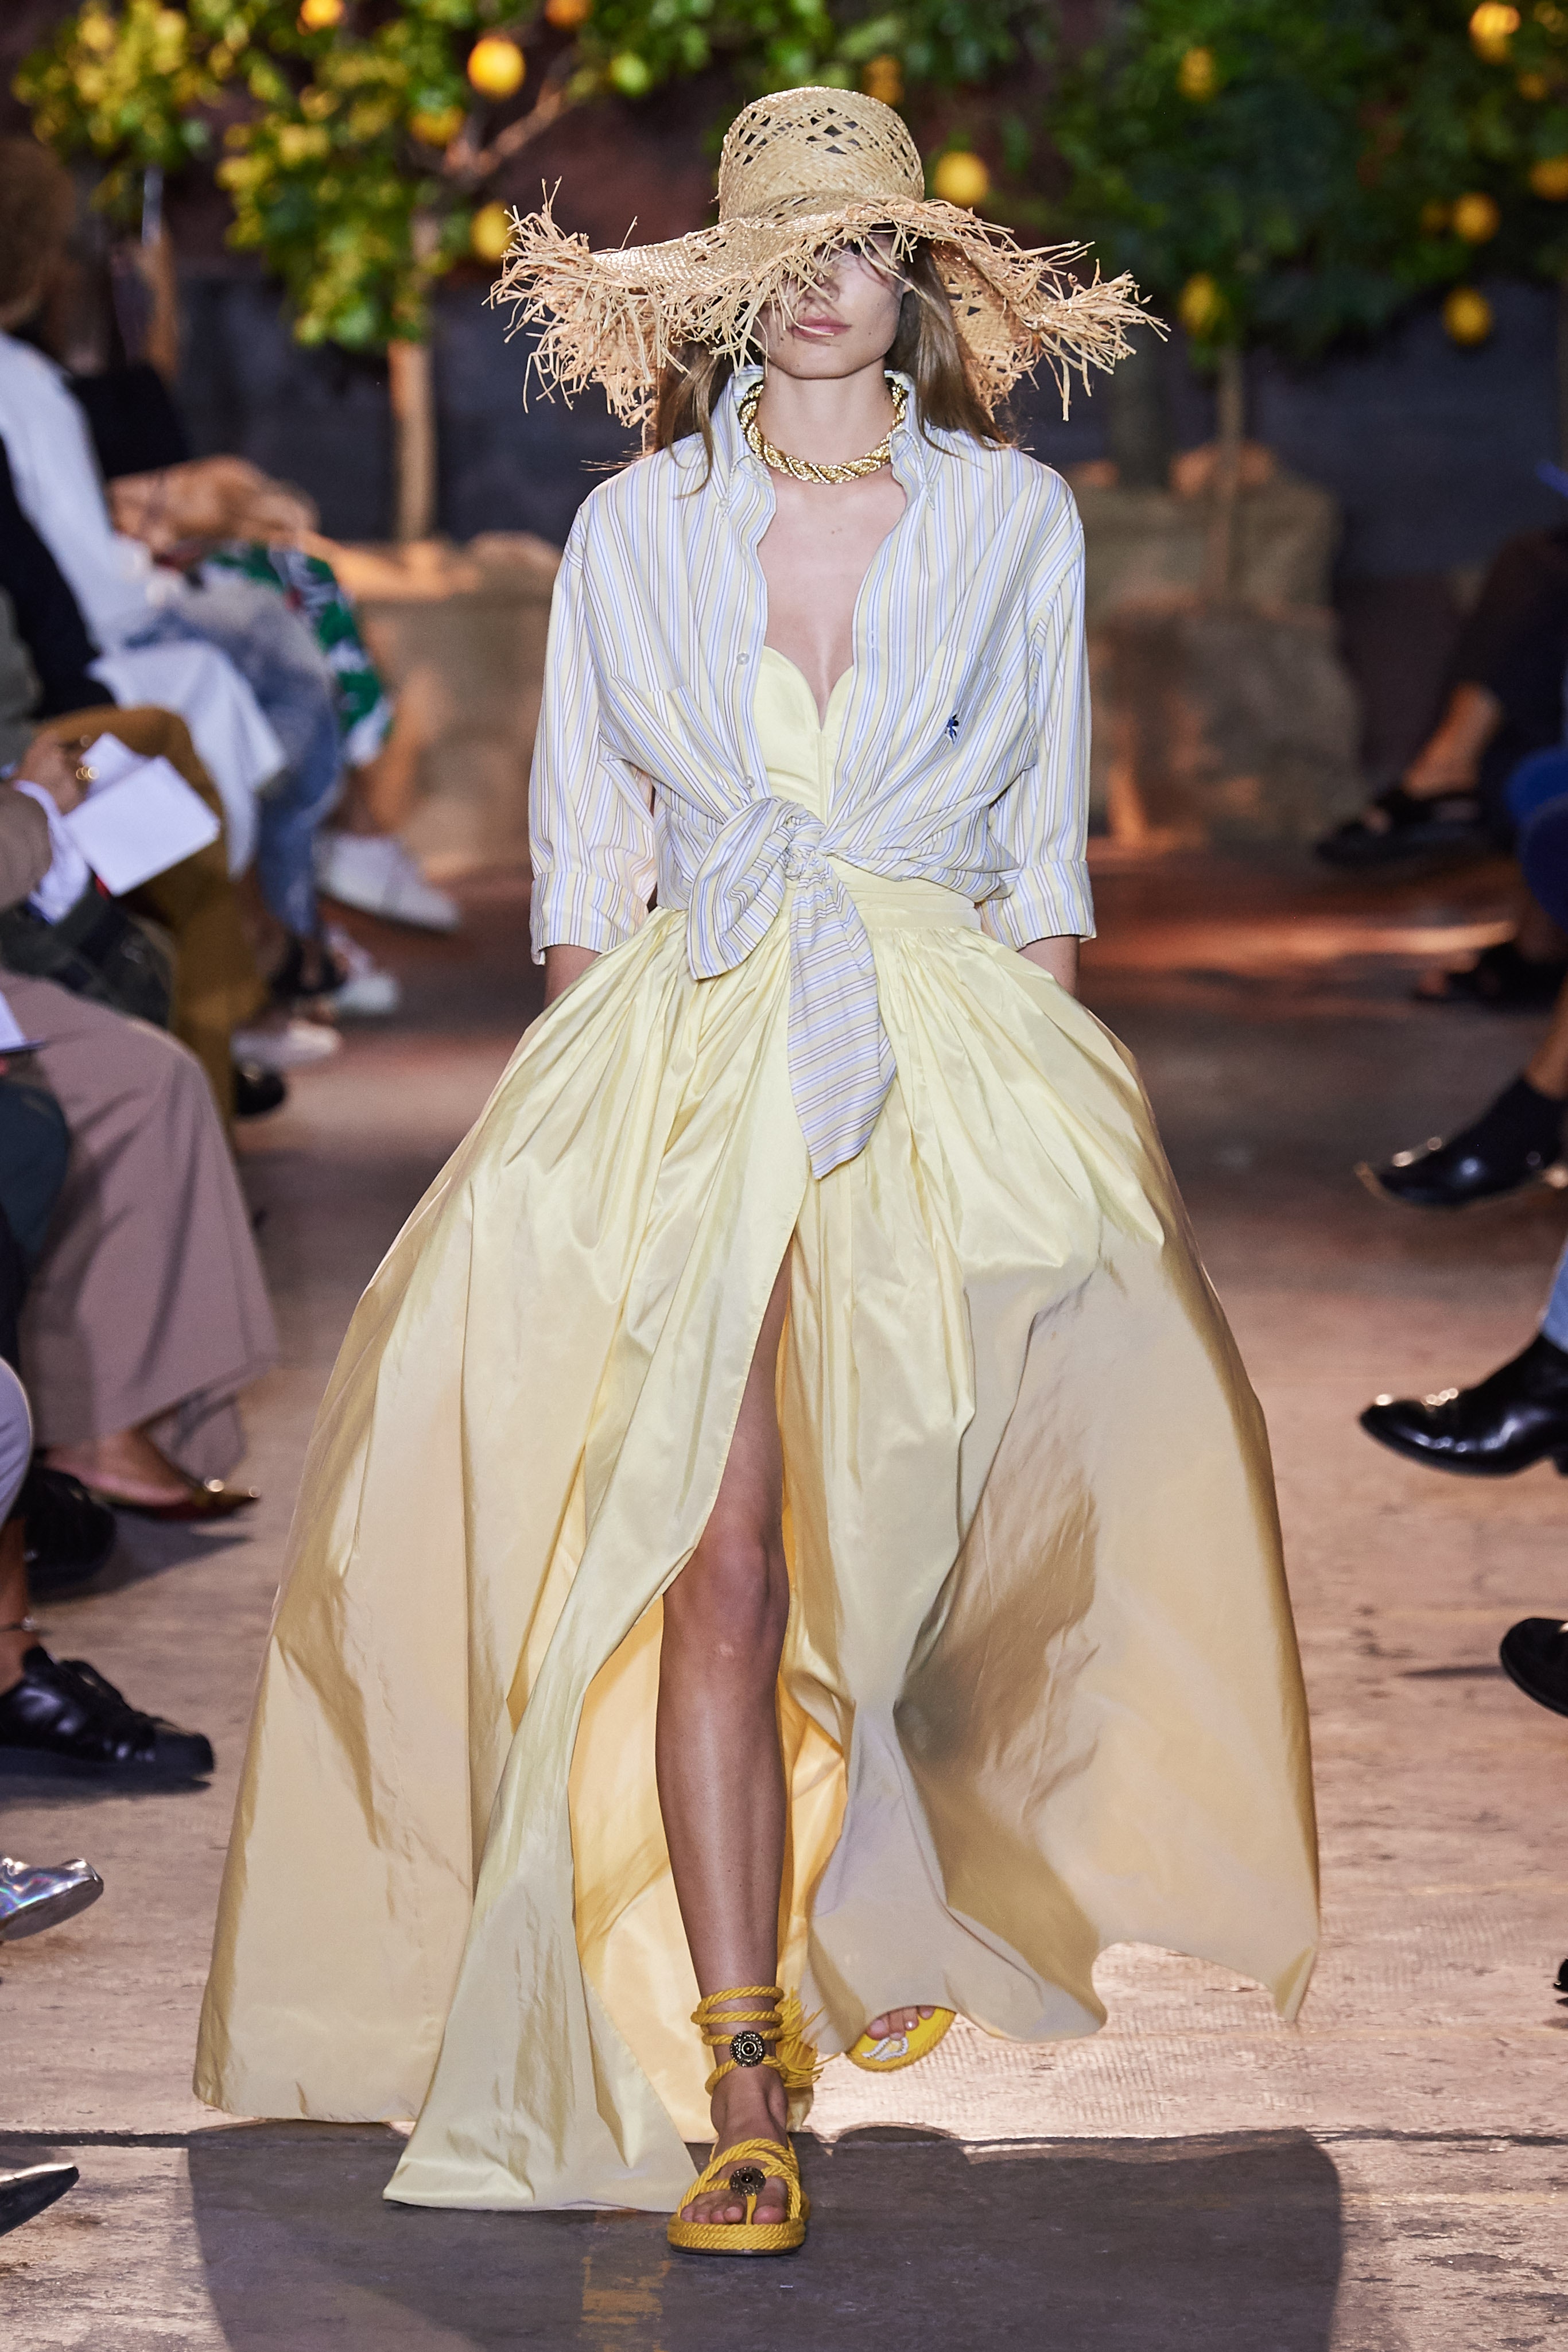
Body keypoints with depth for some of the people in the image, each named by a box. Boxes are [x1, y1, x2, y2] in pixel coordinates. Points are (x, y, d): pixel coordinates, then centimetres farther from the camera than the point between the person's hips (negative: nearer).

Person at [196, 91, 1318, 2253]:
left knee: (900, 1547, -5)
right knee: (718, 1564, -12)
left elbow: (1041, 866, 10)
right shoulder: (634, 530, 8)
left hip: (954, 1053, 0)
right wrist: (579, 1130, 2)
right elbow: (585, 871, 10)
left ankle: (910, 1913, 24)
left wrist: (1036, 1104, 3)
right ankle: (738, 2087, -10)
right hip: (696, 1058, 0)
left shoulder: (1017, 520, 7)